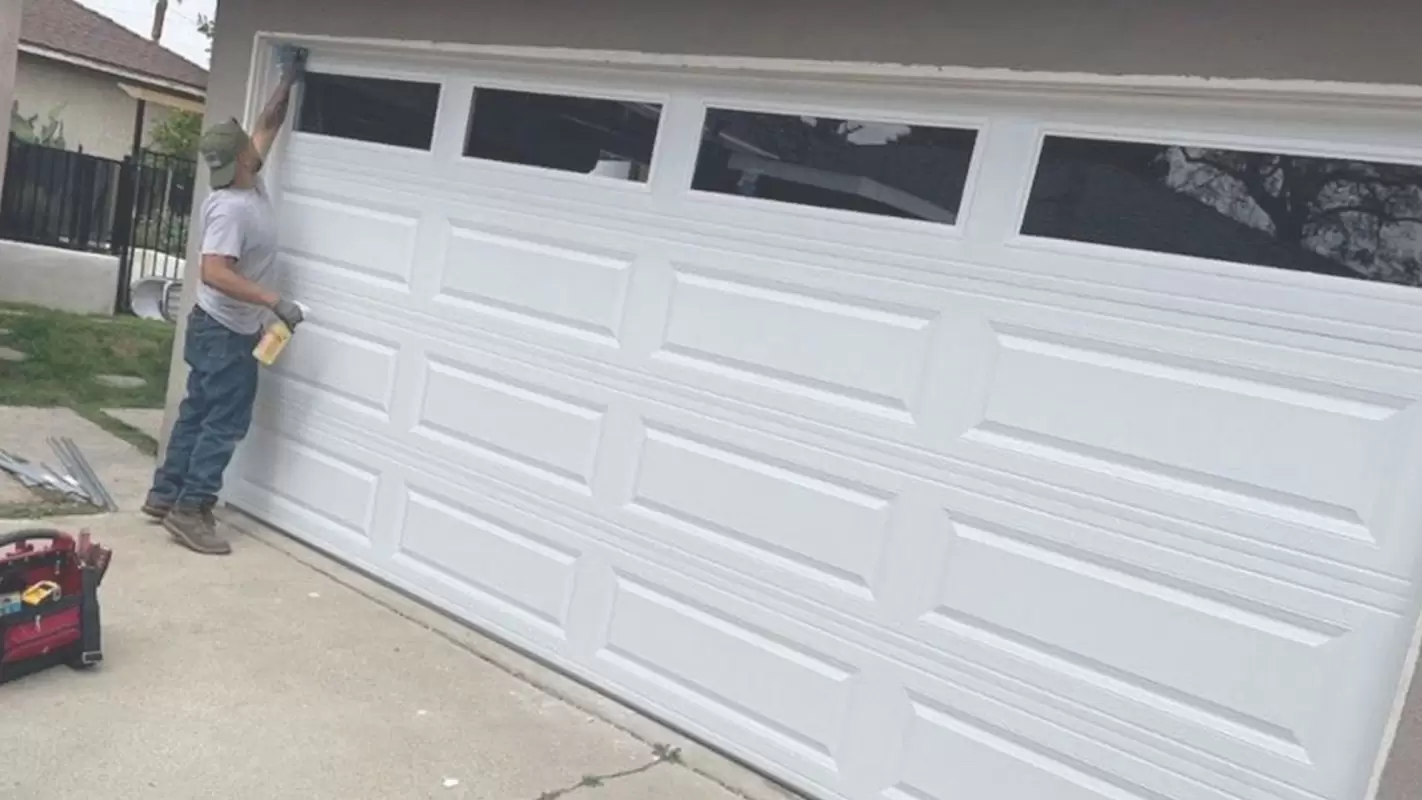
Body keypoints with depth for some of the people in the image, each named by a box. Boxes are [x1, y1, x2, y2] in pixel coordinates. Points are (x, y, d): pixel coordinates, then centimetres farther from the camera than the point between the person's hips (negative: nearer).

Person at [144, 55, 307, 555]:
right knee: (225, 423, -5)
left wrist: (288, 82, 11)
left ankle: (165, 495, 24)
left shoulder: (250, 186, 4)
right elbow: (214, 273, -33)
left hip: (225, 330, 10)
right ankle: (190, 510, 0)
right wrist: (274, 301, -34)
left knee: (198, 413, 15)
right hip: (225, 334, -10)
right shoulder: (231, 208, -24)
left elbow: (269, 125, 17)